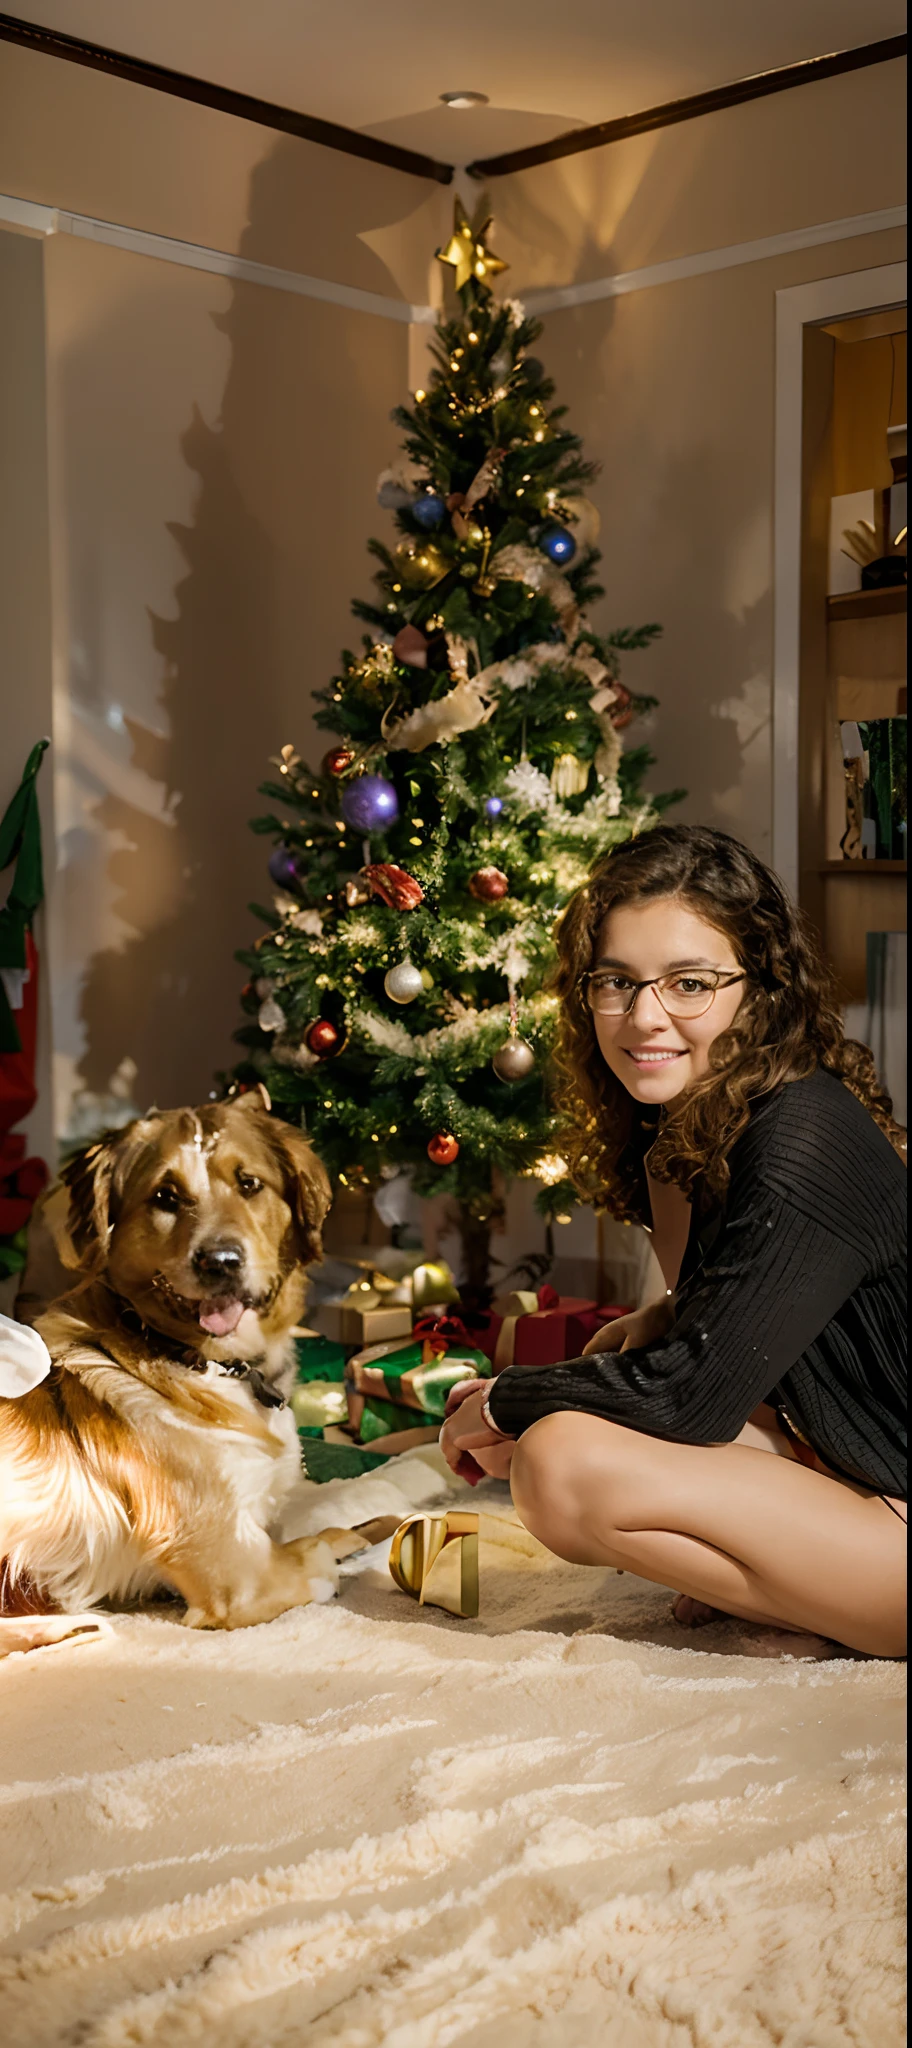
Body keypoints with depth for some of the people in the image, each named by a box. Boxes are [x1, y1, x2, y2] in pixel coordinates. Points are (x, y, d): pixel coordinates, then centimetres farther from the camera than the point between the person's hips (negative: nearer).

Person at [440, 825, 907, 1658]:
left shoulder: (808, 1144, -23)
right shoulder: (685, 1133, 5)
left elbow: (690, 1393, -22)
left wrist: (502, 1401, -7)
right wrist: (667, 1319, -2)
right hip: (827, 1461, 10)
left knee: (563, 1463, -23)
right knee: (522, 1437, 9)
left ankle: (819, 1612, -5)